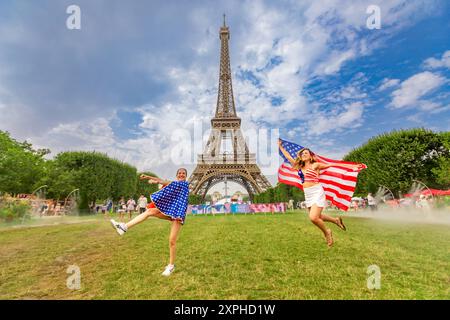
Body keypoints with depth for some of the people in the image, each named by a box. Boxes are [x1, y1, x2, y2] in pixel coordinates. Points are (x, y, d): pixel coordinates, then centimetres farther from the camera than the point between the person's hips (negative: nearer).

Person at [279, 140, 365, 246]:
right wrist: (280, 146, 20)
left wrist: (351, 167, -7)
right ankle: (336, 220, 38)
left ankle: (327, 232, 11)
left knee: (313, 218, -17)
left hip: (317, 192, -6)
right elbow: (288, 157, 17)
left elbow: (332, 165, -5)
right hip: (307, 195, 6)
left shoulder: (315, 165, -2)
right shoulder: (300, 167, 12)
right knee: (316, 217, 13)